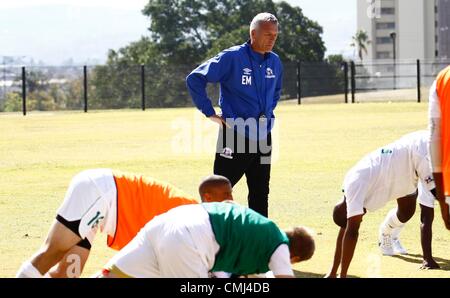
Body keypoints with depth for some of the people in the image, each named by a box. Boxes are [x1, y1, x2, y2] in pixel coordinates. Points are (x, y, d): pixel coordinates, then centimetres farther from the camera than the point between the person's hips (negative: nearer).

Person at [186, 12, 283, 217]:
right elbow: (195, 79, -13)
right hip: (235, 137, -6)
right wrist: (209, 113, -13)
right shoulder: (232, 58, -12)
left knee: (260, 194, 11)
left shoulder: (275, 62, 7)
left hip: (263, 137, 6)